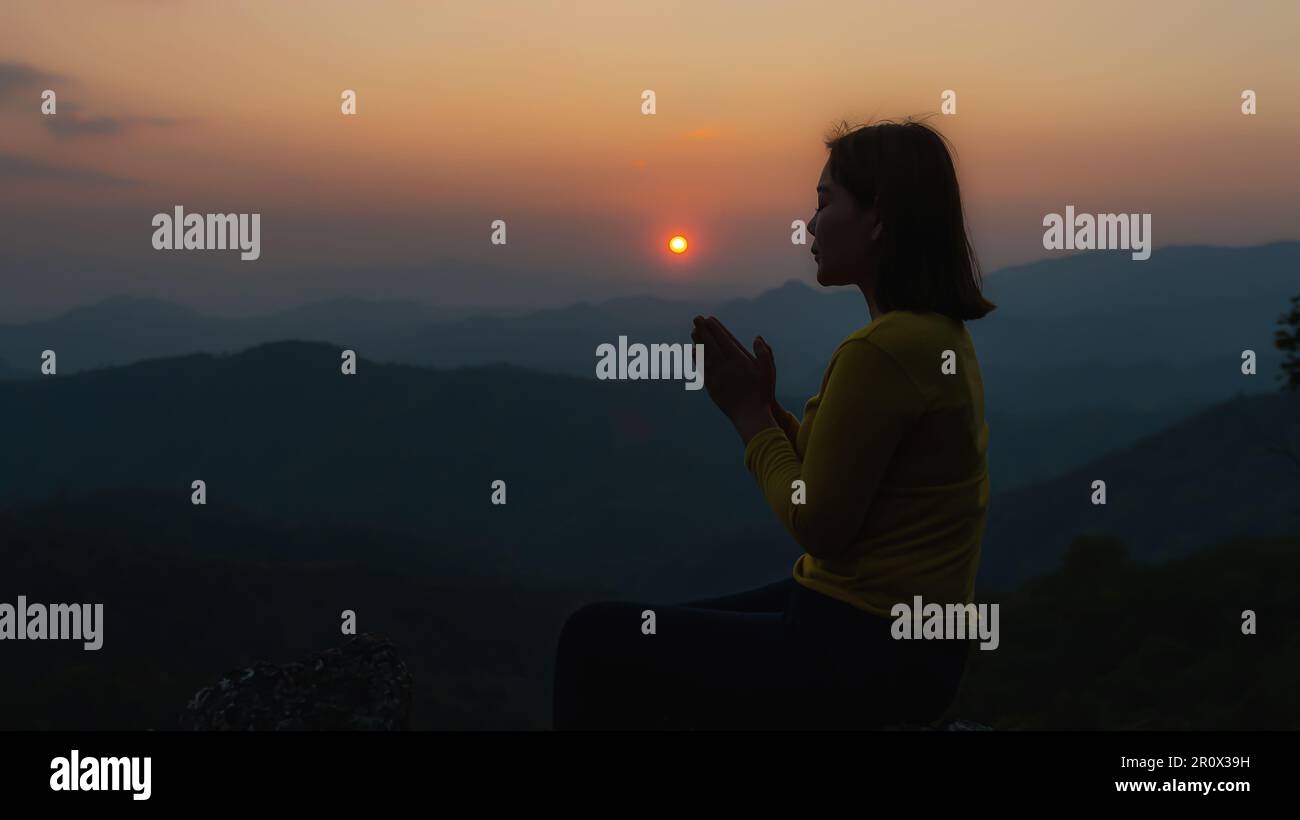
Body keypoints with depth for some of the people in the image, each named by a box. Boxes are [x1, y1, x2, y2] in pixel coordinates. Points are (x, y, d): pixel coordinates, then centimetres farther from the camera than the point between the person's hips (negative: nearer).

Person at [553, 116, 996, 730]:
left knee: (595, 639, -4)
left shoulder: (881, 350, -23)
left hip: (865, 654, -10)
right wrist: (765, 407, 4)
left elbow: (818, 524, -19)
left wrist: (750, 413, -7)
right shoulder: (939, 334, 9)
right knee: (648, 635, 21)